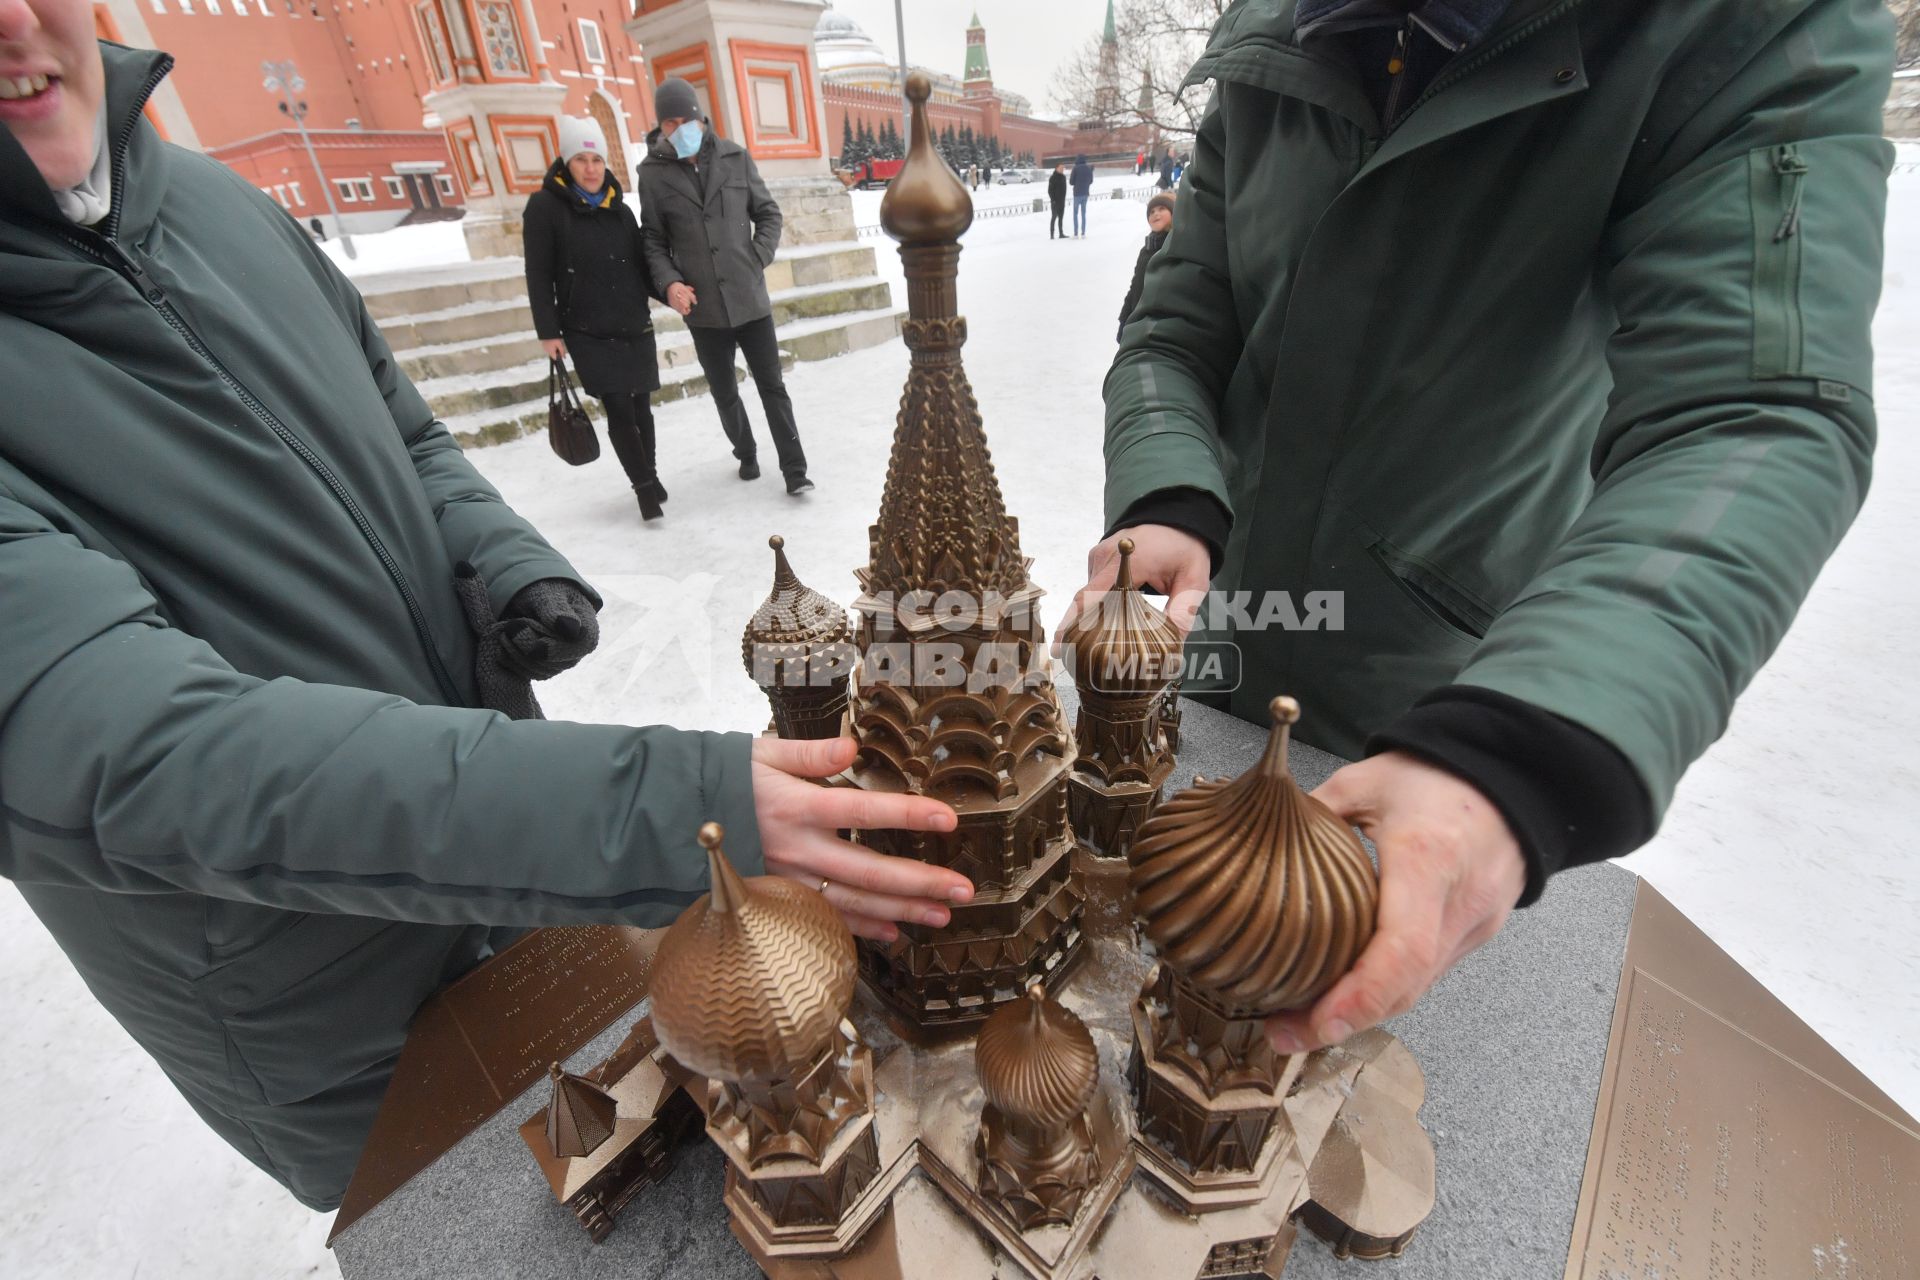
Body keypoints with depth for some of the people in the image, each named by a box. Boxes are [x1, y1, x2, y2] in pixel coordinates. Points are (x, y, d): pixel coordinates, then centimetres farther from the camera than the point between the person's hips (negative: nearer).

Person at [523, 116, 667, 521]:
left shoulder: (620, 210, 11)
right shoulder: (545, 207, -2)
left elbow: (641, 267, 14)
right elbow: (539, 276, -4)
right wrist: (548, 332, -8)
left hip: (635, 328, 4)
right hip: (587, 334, -4)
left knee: (640, 407, 5)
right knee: (618, 410, -10)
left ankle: (651, 479, 21)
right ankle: (645, 487, 0)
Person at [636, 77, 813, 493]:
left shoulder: (735, 158, 2)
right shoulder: (653, 172, 1)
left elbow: (768, 214, 9)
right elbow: (653, 239, 4)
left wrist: (758, 258, -4)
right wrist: (669, 282, -12)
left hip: (751, 299, 0)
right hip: (703, 308, 0)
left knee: (772, 386, 1)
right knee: (724, 393, 11)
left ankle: (794, 469, 7)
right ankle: (746, 453, 32)